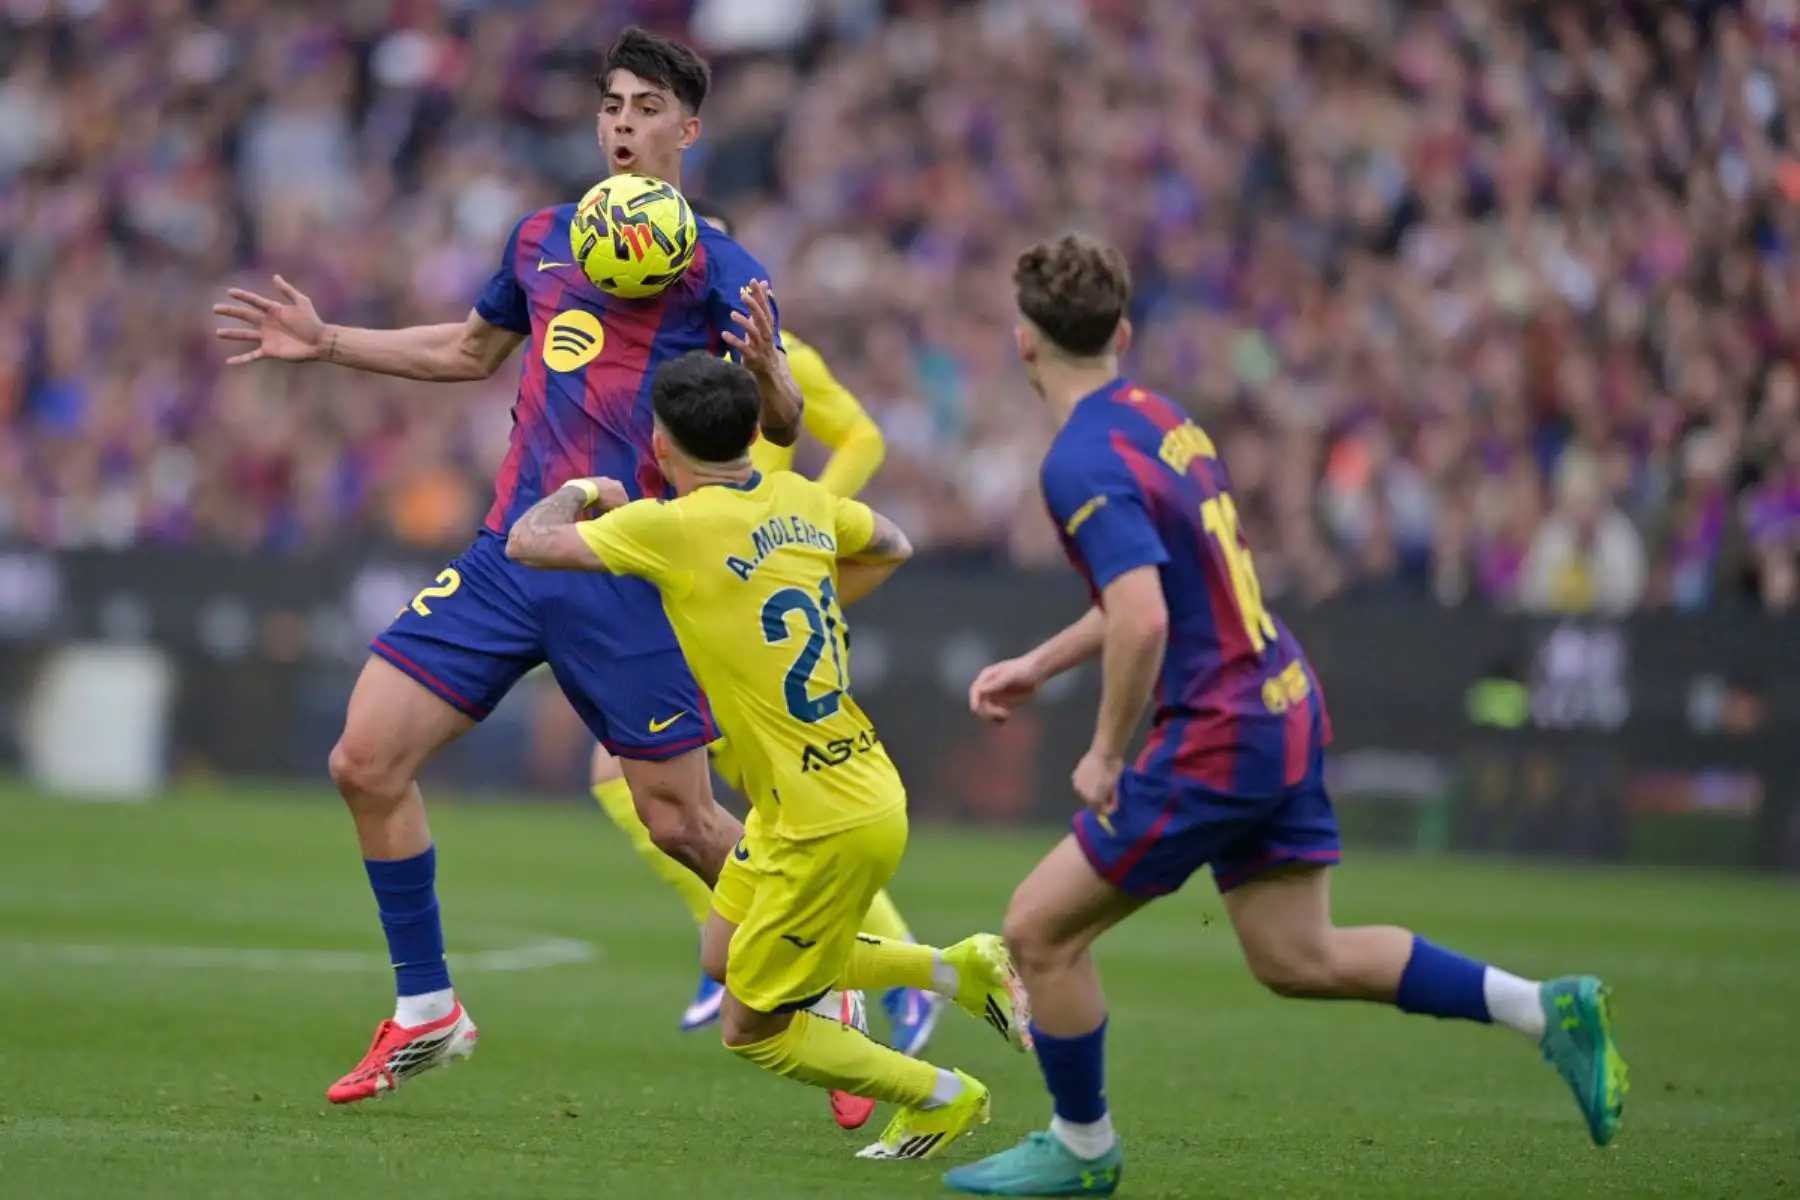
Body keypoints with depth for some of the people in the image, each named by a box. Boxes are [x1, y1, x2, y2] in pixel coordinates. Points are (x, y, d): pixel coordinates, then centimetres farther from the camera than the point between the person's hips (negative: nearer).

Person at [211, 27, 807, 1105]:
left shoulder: (716, 266, -2)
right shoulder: (543, 241, 15)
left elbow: (783, 427, -8)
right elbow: (472, 349, 33)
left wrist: (767, 377, -30)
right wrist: (328, 345, 27)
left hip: (629, 580, -5)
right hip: (510, 559, 5)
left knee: (680, 822, -4)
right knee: (368, 760, -4)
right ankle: (427, 1013, 10)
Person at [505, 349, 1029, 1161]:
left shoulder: (673, 527, -18)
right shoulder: (801, 501, 5)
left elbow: (528, 543, -12)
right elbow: (890, 546, 25)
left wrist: (577, 493, 8)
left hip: (831, 826, -8)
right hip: (865, 784, 8)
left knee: (753, 1029, 7)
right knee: (724, 958, 24)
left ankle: (944, 1097, 14)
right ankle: (954, 970, 21)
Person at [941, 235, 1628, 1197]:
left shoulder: (1082, 462, -18)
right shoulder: (1161, 418, 10)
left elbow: (1143, 620, -30)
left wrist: (1106, 756, -17)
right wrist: (1039, 665, 27)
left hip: (1217, 738, -9)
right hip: (1283, 707, 9)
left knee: (1039, 929, 3)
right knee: (1299, 959, 17)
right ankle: (1548, 1011, 12)